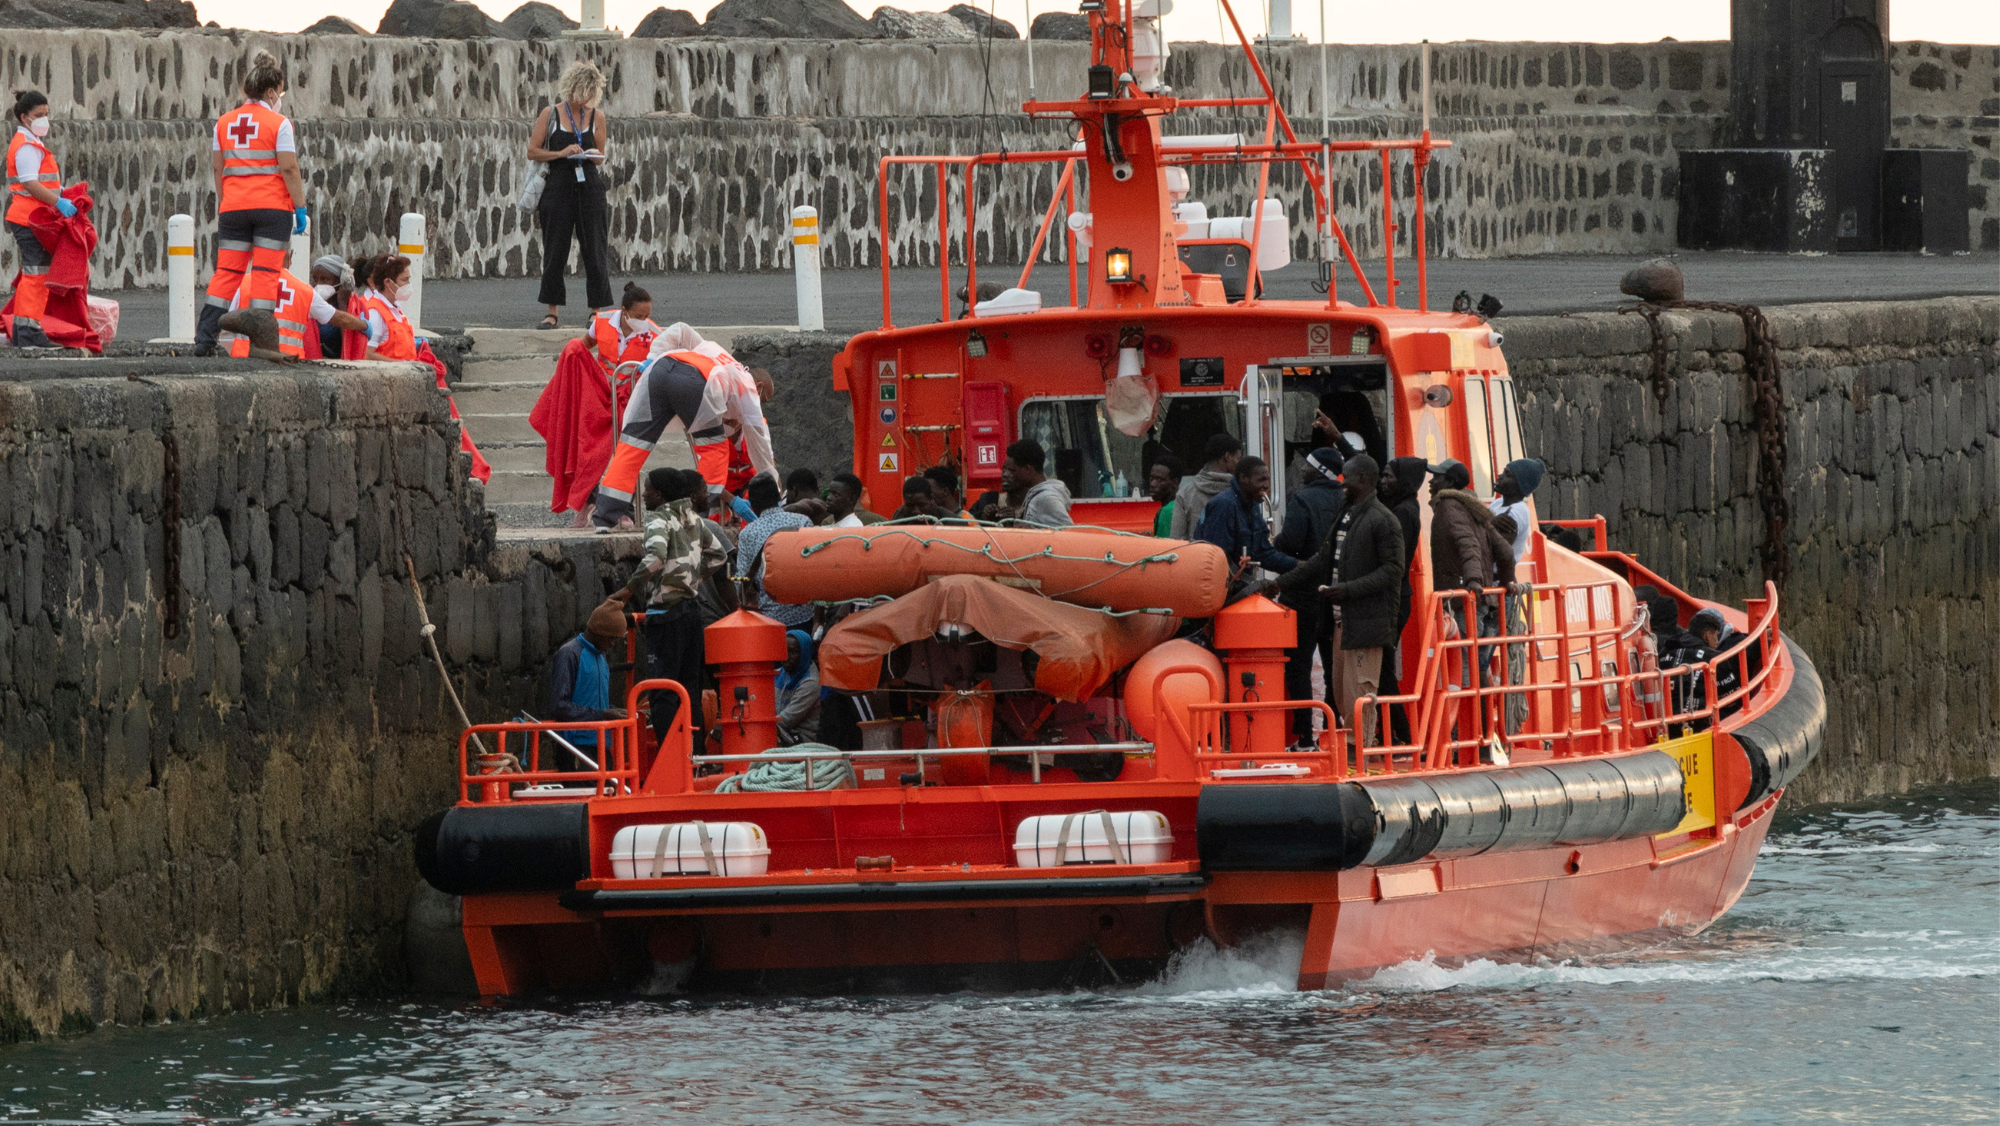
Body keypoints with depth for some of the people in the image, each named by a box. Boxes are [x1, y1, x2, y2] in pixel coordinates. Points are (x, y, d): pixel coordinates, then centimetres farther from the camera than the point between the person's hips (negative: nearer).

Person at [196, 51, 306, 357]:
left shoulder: (224, 123, 9)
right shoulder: (278, 123, -5)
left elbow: (218, 169, 11)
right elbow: (289, 169, -9)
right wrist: (300, 208, -5)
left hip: (233, 207, 4)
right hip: (272, 206, -4)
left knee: (227, 272, 6)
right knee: (266, 273, -1)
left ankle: (204, 338, -1)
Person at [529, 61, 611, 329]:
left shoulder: (596, 116, 7)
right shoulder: (550, 114, 1)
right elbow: (533, 152, 1)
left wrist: (593, 156, -8)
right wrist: (561, 153, -12)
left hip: (589, 186, 1)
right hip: (559, 185, -1)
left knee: (594, 250, -1)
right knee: (555, 251, 1)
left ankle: (597, 310, 3)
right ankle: (553, 311, 8)